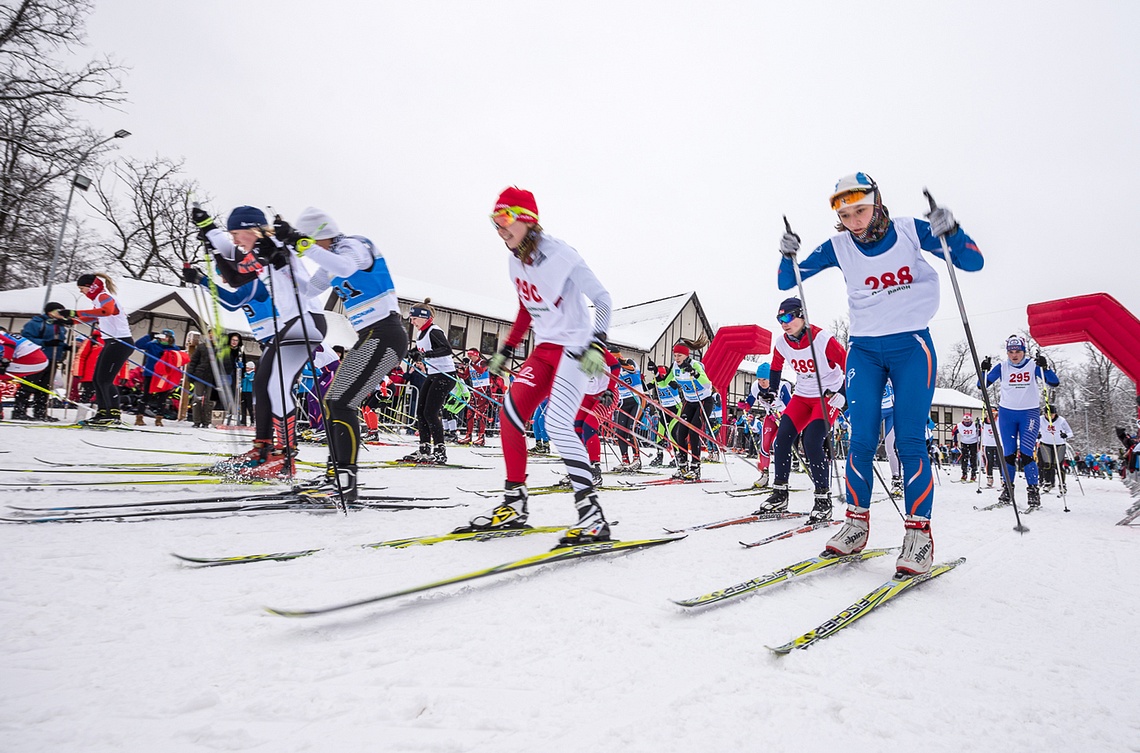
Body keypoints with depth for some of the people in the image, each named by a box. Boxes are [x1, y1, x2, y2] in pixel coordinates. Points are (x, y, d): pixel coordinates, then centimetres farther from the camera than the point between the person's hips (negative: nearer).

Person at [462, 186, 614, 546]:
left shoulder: (560, 255, -16)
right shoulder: (515, 261, 8)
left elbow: (602, 298, -13)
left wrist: (596, 345, -25)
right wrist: (506, 349, 20)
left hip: (575, 348, -8)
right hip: (545, 347, 8)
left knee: (557, 424, -22)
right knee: (510, 413, 0)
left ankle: (592, 516, -18)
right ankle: (514, 504, 10)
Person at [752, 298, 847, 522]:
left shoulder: (822, 339, -23)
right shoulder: (782, 344, -5)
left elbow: (848, 365, -18)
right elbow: (776, 367, 16)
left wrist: (843, 396, -25)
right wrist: (770, 391, 10)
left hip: (828, 396, -6)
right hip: (802, 396, 6)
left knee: (812, 442, -21)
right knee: (782, 437, -9)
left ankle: (823, 499, -8)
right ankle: (779, 495, 0)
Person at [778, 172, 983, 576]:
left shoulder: (910, 231, -6)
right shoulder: (838, 247, -1)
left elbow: (973, 263, -4)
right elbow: (788, 281, 2)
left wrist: (950, 231, -23)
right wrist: (788, 256, -19)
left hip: (911, 346, -2)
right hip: (864, 349, 2)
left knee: (909, 440, -8)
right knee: (861, 440, -2)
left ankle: (918, 532, 0)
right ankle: (856, 523, 8)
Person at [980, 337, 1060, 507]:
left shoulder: (1033, 365, -2)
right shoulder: (1002, 367, 1)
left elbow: (1054, 383, -9)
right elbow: (982, 385, -1)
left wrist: (1044, 367, -24)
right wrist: (984, 370, -18)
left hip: (1029, 413, -2)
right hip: (1006, 413, 2)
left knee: (1026, 454, -10)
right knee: (1009, 454, 4)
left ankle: (1033, 491, 1)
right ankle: (1008, 489, 14)